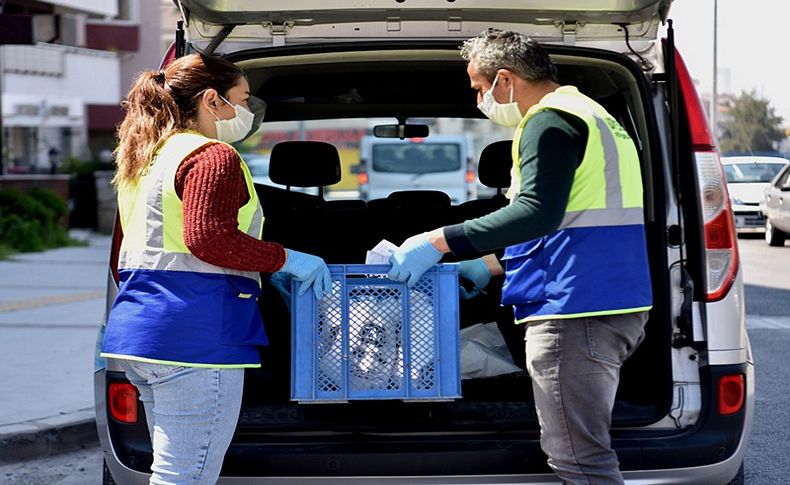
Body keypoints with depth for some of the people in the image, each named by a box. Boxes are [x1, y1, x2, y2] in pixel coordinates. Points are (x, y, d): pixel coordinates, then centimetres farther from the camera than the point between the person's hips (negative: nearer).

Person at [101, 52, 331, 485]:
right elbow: (209, 239, -19)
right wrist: (286, 260, -10)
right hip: (195, 333, -10)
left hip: (138, 331, 10)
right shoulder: (213, 157, -8)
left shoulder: (145, 159, 22)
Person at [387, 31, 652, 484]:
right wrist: (489, 265, 29)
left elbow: (538, 212, -24)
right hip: (615, 309, 11)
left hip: (577, 311, -11)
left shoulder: (550, 120, -10)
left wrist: (439, 242, -22)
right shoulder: (589, 115, 23)